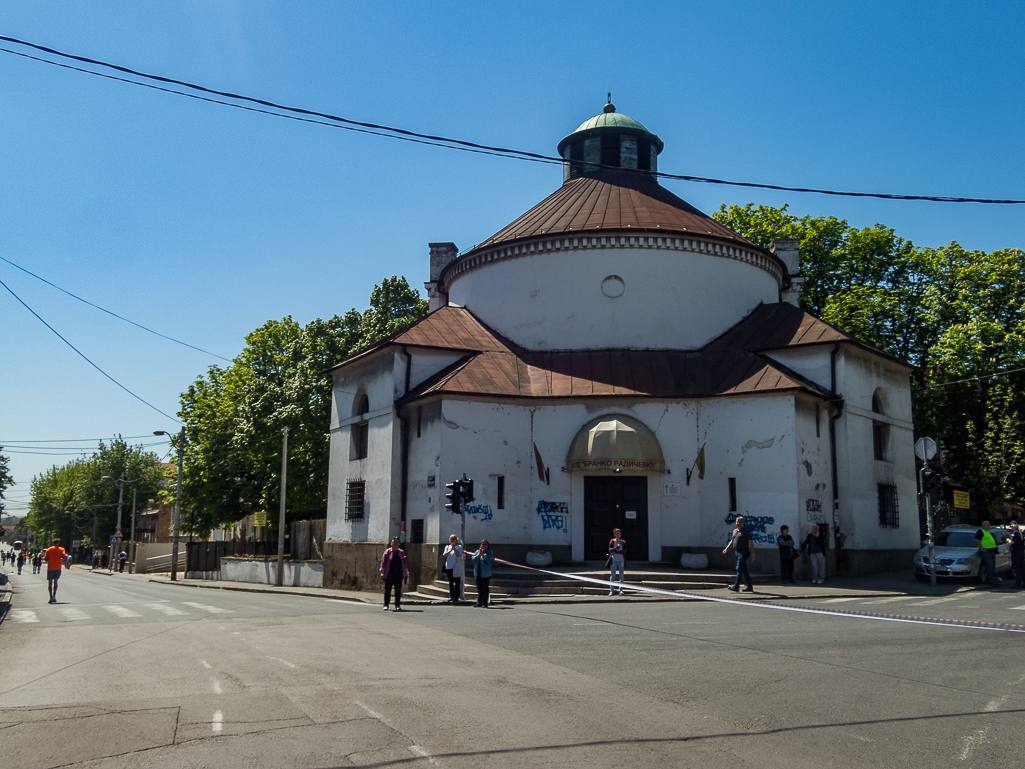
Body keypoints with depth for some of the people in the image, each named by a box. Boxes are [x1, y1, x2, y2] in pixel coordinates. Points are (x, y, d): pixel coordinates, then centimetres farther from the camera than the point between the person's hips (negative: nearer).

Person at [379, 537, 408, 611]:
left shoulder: (401, 552, 9)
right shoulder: (387, 552, 0)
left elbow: (404, 563, 13)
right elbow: (383, 562, -2)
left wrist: (406, 572, 10)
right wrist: (382, 572, -8)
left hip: (398, 575, 2)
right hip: (389, 574, -2)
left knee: (398, 591, 4)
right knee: (387, 590, 2)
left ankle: (398, 605, 11)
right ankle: (386, 605, 9)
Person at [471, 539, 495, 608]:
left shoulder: (490, 552, 0)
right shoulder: (477, 552, 13)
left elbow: (489, 561, -14)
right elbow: (473, 559, 0)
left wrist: (482, 555, -16)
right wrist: (479, 555, -14)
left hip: (485, 574, -5)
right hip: (478, 573, 5)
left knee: (485, 588, -3)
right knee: (479, 588, 10)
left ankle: (485, 603, 1)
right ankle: (479, 602, 16)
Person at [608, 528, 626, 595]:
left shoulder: (623, 542, 5)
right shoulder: (612, 541, 3)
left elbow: (624, 551, -4)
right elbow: (610, 550, -9)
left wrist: (615, 551, -13)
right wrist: (617, 547, -20)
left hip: (621, 560, 1)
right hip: (614, 560, -1)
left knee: (621, 575, 1)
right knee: (612, 575, -2)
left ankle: (621, 590, 6)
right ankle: (611, 590, 0)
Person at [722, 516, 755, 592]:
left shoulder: (746, 532, -6)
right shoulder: (734, 531, 16)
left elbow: (751, 543, -9)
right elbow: (732, 541, 24)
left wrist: (752, 554, -15)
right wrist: (726, 549, 12)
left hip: (743, 552, -8)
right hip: (737, 552, 8)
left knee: (739, 569, -14)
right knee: (744, 570, 11)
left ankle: (736, 586, -18)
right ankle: (749, 587, 17)